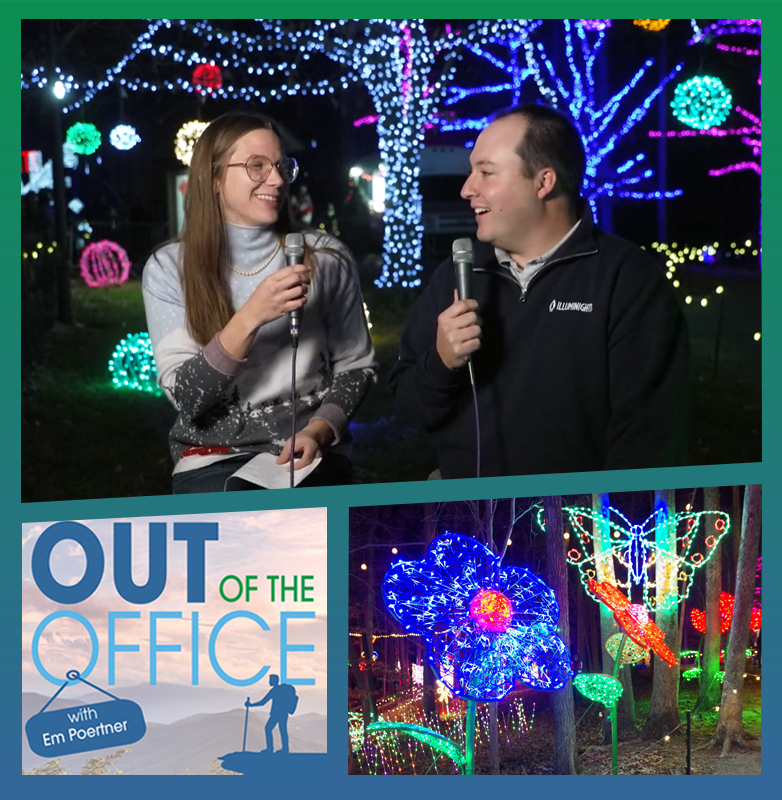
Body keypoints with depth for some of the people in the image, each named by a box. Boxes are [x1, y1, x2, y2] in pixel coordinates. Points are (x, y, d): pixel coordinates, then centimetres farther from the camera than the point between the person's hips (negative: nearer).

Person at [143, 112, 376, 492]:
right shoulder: (169, 268, -1)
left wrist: (317, 432, -10)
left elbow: (354, 367, 9)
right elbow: (185, 396, -9)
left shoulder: (326, 257, 3)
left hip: (309, 456, 1)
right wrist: (250, 317, -22)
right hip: (214, 462, -1)